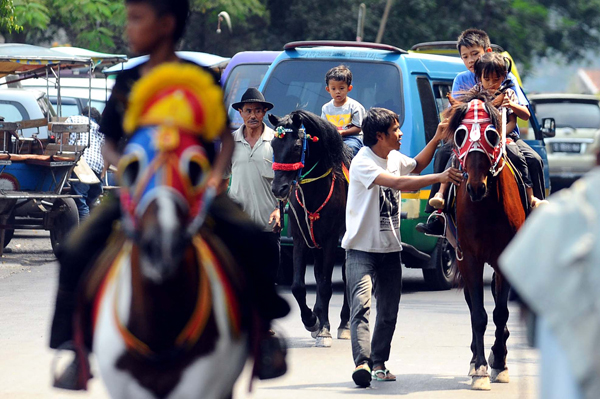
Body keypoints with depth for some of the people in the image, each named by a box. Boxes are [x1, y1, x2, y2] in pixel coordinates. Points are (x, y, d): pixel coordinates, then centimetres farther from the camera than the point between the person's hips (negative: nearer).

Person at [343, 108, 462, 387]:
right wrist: (439, 177, -32)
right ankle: (362, 362, -30)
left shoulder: (395, 158, 8)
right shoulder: (363, 163, -18)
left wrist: (436, 139, 19)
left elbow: (416, 166, 32)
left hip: (390, 249, 8)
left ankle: (379, 364, 20)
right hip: (362, 250, -8)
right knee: (361, 304, -20)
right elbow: (399, 183, -30)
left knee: (389, 311, 9)